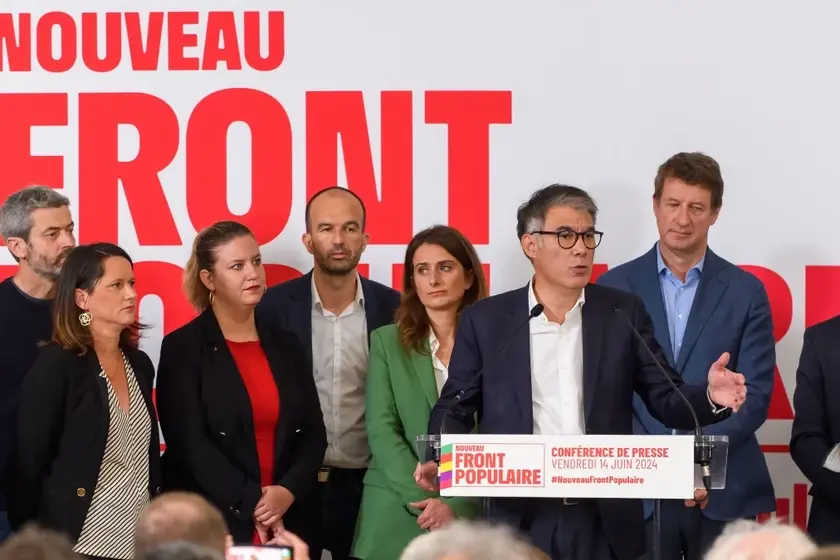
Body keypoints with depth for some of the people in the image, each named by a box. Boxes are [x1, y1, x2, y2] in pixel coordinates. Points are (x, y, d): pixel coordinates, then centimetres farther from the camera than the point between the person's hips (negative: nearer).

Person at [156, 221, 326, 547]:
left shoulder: (285, 346, 11)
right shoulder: (183, 348, -4)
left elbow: (312, 432, 8)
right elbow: (189, 443, -11)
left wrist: (288, 492, -10)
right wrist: (252, 504, -14)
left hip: (283, 522, 4)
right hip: (209, 524, -4)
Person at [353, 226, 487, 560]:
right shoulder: (387, 342, 6)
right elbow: (382, 431, -2)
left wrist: (458, 505, -13)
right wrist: (423, 499, -13)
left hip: (471, 518, 0)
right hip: (397, 516, 1)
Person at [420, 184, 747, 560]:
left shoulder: (623, 313, 7)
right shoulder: (485, 320, 5)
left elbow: (666, 401, 5)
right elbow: (455, 409, 7)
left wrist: (710, 397, -16)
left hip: (606, 522, 1)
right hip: (518, 521, -1)